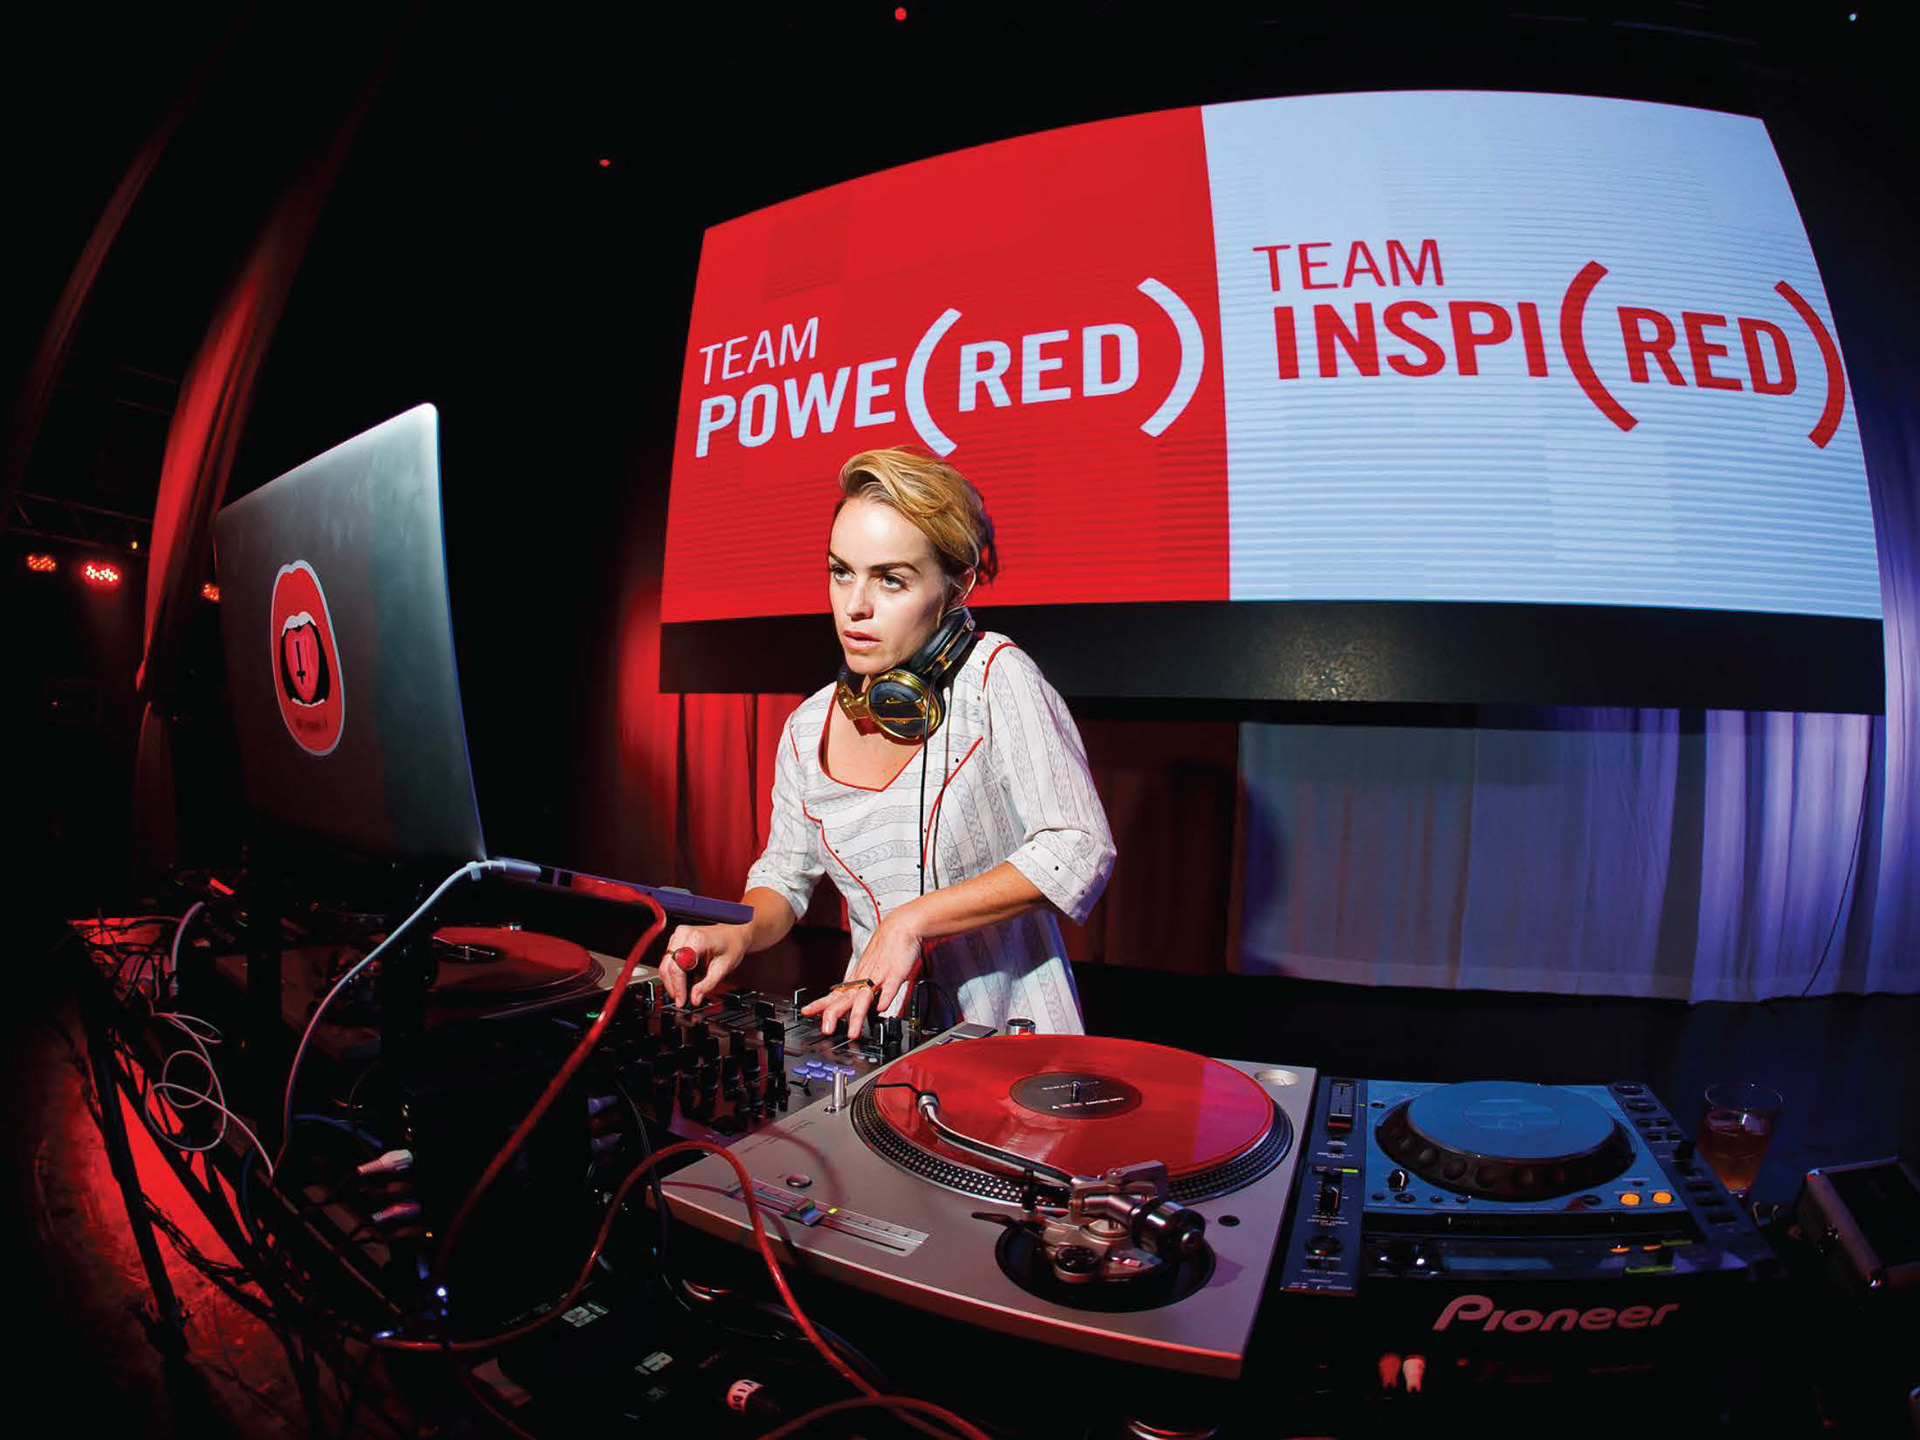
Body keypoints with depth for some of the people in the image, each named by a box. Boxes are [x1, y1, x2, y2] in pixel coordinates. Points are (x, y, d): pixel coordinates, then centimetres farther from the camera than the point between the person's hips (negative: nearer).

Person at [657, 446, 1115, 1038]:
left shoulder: (995, 677, -10)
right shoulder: (809, 729, 5)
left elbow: (1079, 850, -15)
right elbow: (784, 874, 18)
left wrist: (911, 920, -18)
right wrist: (739, 932, -4)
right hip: (878, 1035, 5)